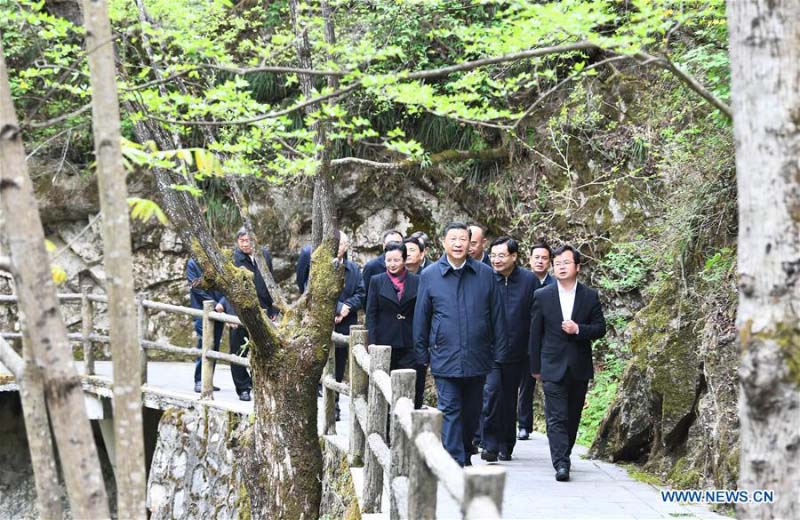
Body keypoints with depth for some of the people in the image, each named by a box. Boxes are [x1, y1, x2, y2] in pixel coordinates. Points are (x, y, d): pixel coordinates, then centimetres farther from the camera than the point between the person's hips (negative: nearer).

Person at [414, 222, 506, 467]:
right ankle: (455, 462, -5)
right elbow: (421, 318, 6)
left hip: (477, 357, 2)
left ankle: (464, 453, 31)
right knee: (450, 410, -5)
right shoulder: (429, 275, 1)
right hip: (445, 358, -2)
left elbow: (496, 315, 7)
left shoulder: (485, 274, 4)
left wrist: (500, 350, 4)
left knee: (472, 410, 13)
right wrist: (422, 354, 5)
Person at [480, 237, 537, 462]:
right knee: (492, 392, -17)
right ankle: (490, 445, -11)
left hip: (516, 352, 2)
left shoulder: (529, 280, 0)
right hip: (489, 350, -2)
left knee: (509, 399, 11)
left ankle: (505, 447, 22)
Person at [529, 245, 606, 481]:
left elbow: (600, 328, 4)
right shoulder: (542, 296, 0)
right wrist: (535, 367, 5)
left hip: (579, 367, 2)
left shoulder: (590, 296, 3)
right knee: (556, 417, -10)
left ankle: (562, 457, 25)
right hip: (553, 367, -2)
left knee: (573, 417, 10)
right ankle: (561, 464, -15)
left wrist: (578, 329, -15)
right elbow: (535, 333, 4)